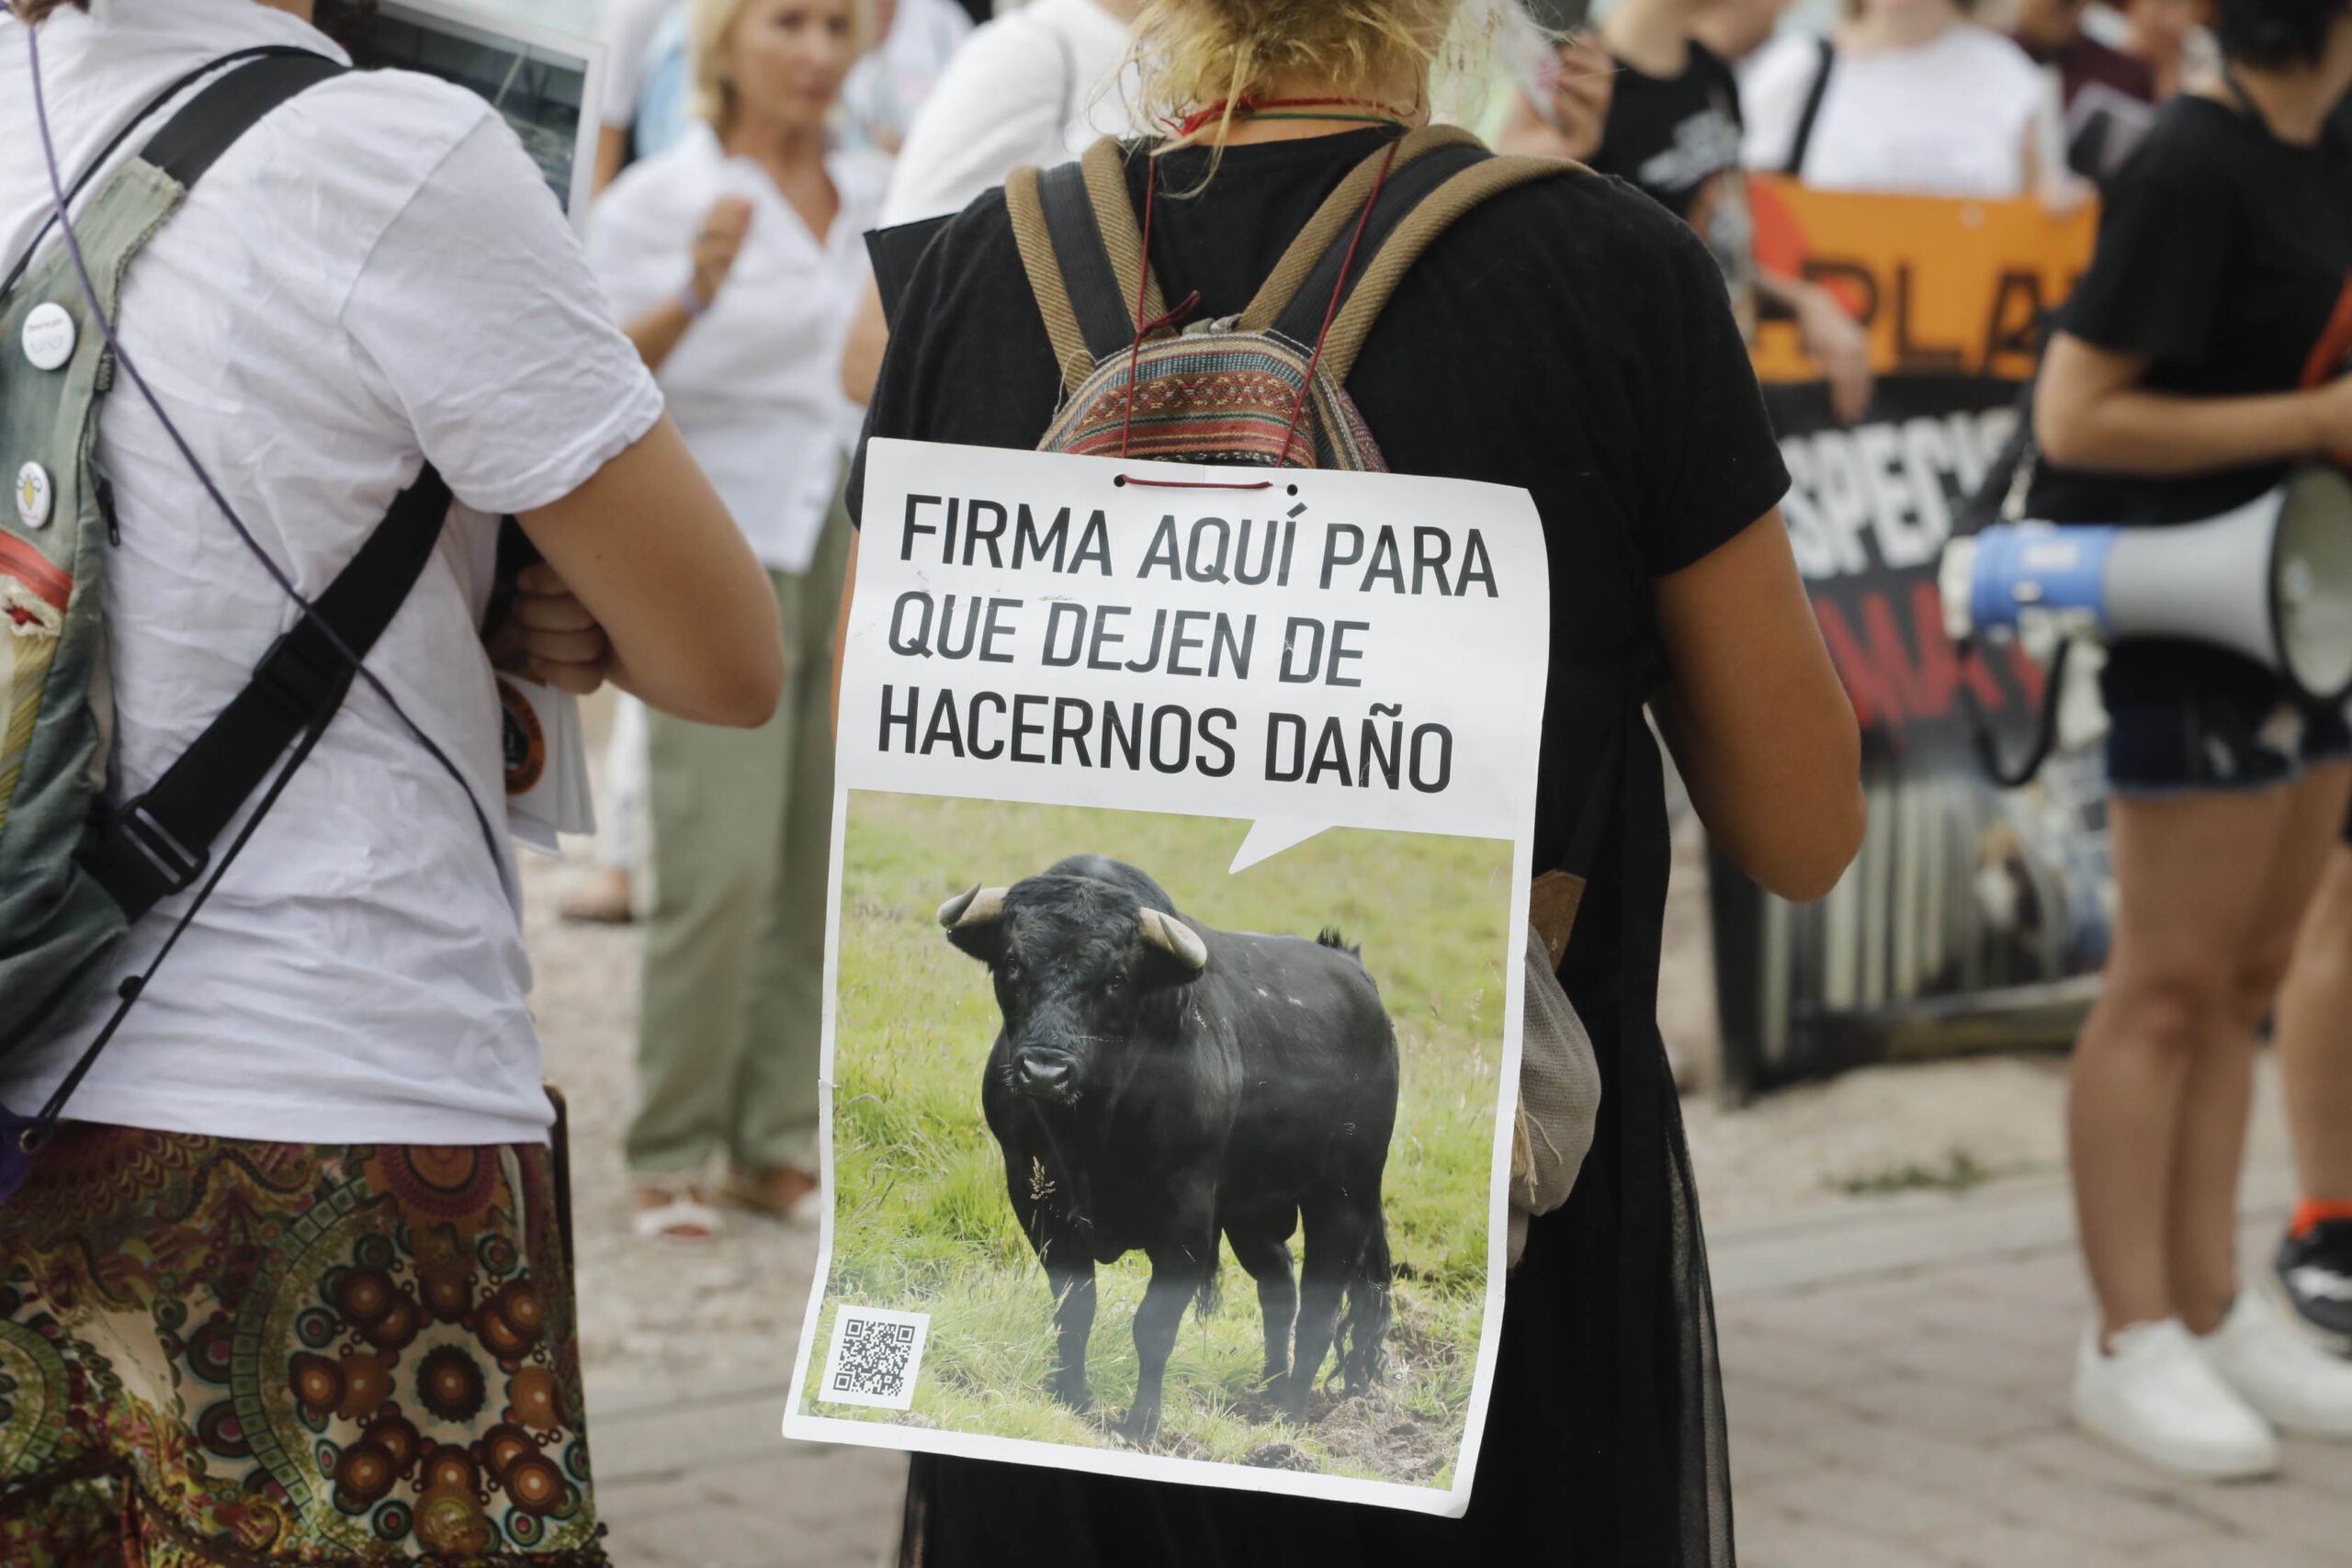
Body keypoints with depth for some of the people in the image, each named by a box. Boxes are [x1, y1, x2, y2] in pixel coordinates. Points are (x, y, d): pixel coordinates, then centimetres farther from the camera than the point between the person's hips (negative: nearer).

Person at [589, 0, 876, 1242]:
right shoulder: (658, 201, -3)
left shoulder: (866, 199, 13)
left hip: (856, 551, 5)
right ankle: (670, 1156, -3)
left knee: (826, 872, 2)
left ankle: (778, 1146, 10)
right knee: (721, 869, -13)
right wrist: (693, 293, -28)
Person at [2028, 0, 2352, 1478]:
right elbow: (2076, 416, -20)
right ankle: (2131, 1342, 4)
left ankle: (2215, 1310, 20)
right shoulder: (2192, 167, -18)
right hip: (2200, 622, -9)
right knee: (2172, 985, -3)